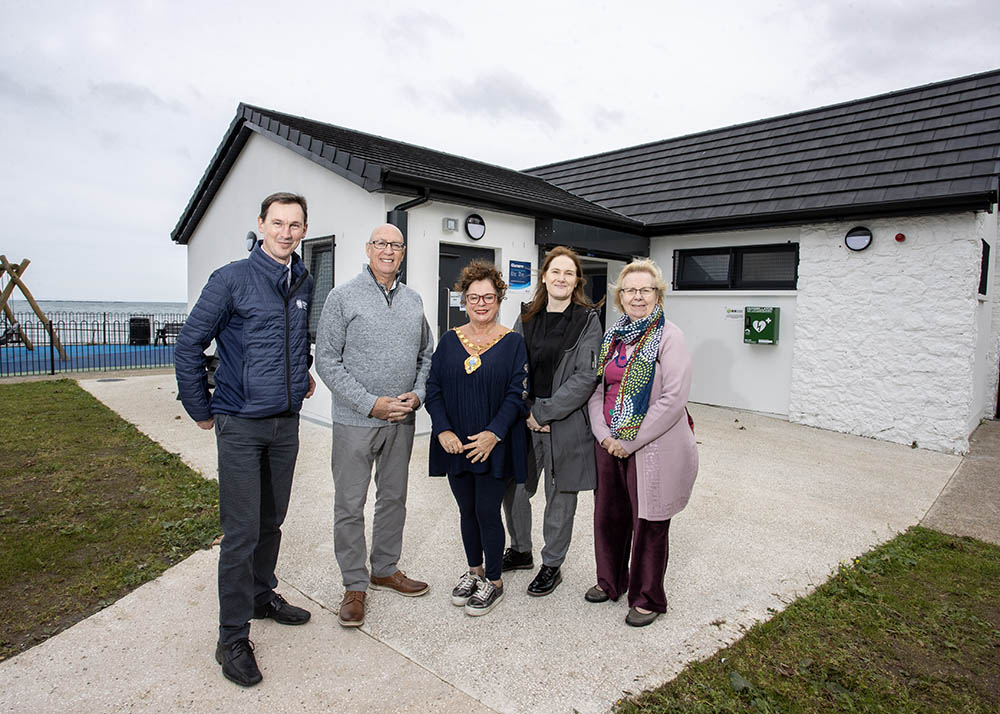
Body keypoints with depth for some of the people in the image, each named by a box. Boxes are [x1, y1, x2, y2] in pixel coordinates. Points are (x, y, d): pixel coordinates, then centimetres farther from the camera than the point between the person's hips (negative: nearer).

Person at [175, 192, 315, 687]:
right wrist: (201, 411, -3)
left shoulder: (304, 282, 7)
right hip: (240, 425, -5)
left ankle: (263, 595, 38)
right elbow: (189, 345, -5)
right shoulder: (231, 280, -9)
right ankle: (232, 638, 12)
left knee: (272, 520, 17)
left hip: (286, 423, 5)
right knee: (242, 532, -2)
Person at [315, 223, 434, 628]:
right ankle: (355, 585, 20)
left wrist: (417, 394, -4)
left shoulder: (414, 301, 9)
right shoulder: (343, 297, -5)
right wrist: (370, 403, -16)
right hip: (355, 420, -4)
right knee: (350, 504, 4)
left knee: (394, 498, 15)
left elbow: (426, 356, 14)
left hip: (402, 419, 5)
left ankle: (385, 570, 33)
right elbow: (327, 361, -9)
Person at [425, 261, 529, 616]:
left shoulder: (512, 342, -3)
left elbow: (517, 394, -8)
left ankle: (493, 581, 22)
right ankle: (474, 570, 36)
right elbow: (433, 389, 3)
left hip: (494, 446, -3)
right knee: (466, 510, 15)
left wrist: (493, 433, -19)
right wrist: (443, 431, -10)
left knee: (487, 511, 2)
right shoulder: (449, 341, 6)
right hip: (456, 446, 4)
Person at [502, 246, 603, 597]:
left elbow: (585, 377, -12)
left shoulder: (588, 320, -5)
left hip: (566, 422, -4)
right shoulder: (526, 318, 7)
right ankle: (521, 551, 37)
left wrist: (544, 412, -14)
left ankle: (552, 564, 28)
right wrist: (525, 412, -8)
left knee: (559, 496, 9)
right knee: (513, 489, 13)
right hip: (525, 419, 4)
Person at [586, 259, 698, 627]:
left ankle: (647, 598, 28)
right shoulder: (612, 336, 8)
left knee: (648, 522, 8)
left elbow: (673, 399, -17)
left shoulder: (668, 337, -11)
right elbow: (596, 388, 9)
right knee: (609, 514, 17)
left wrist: (631, 442, -16)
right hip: (609, 443, 6)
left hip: (651, 448, -6)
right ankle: (610, 581, 40)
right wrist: (603, 434, -5)